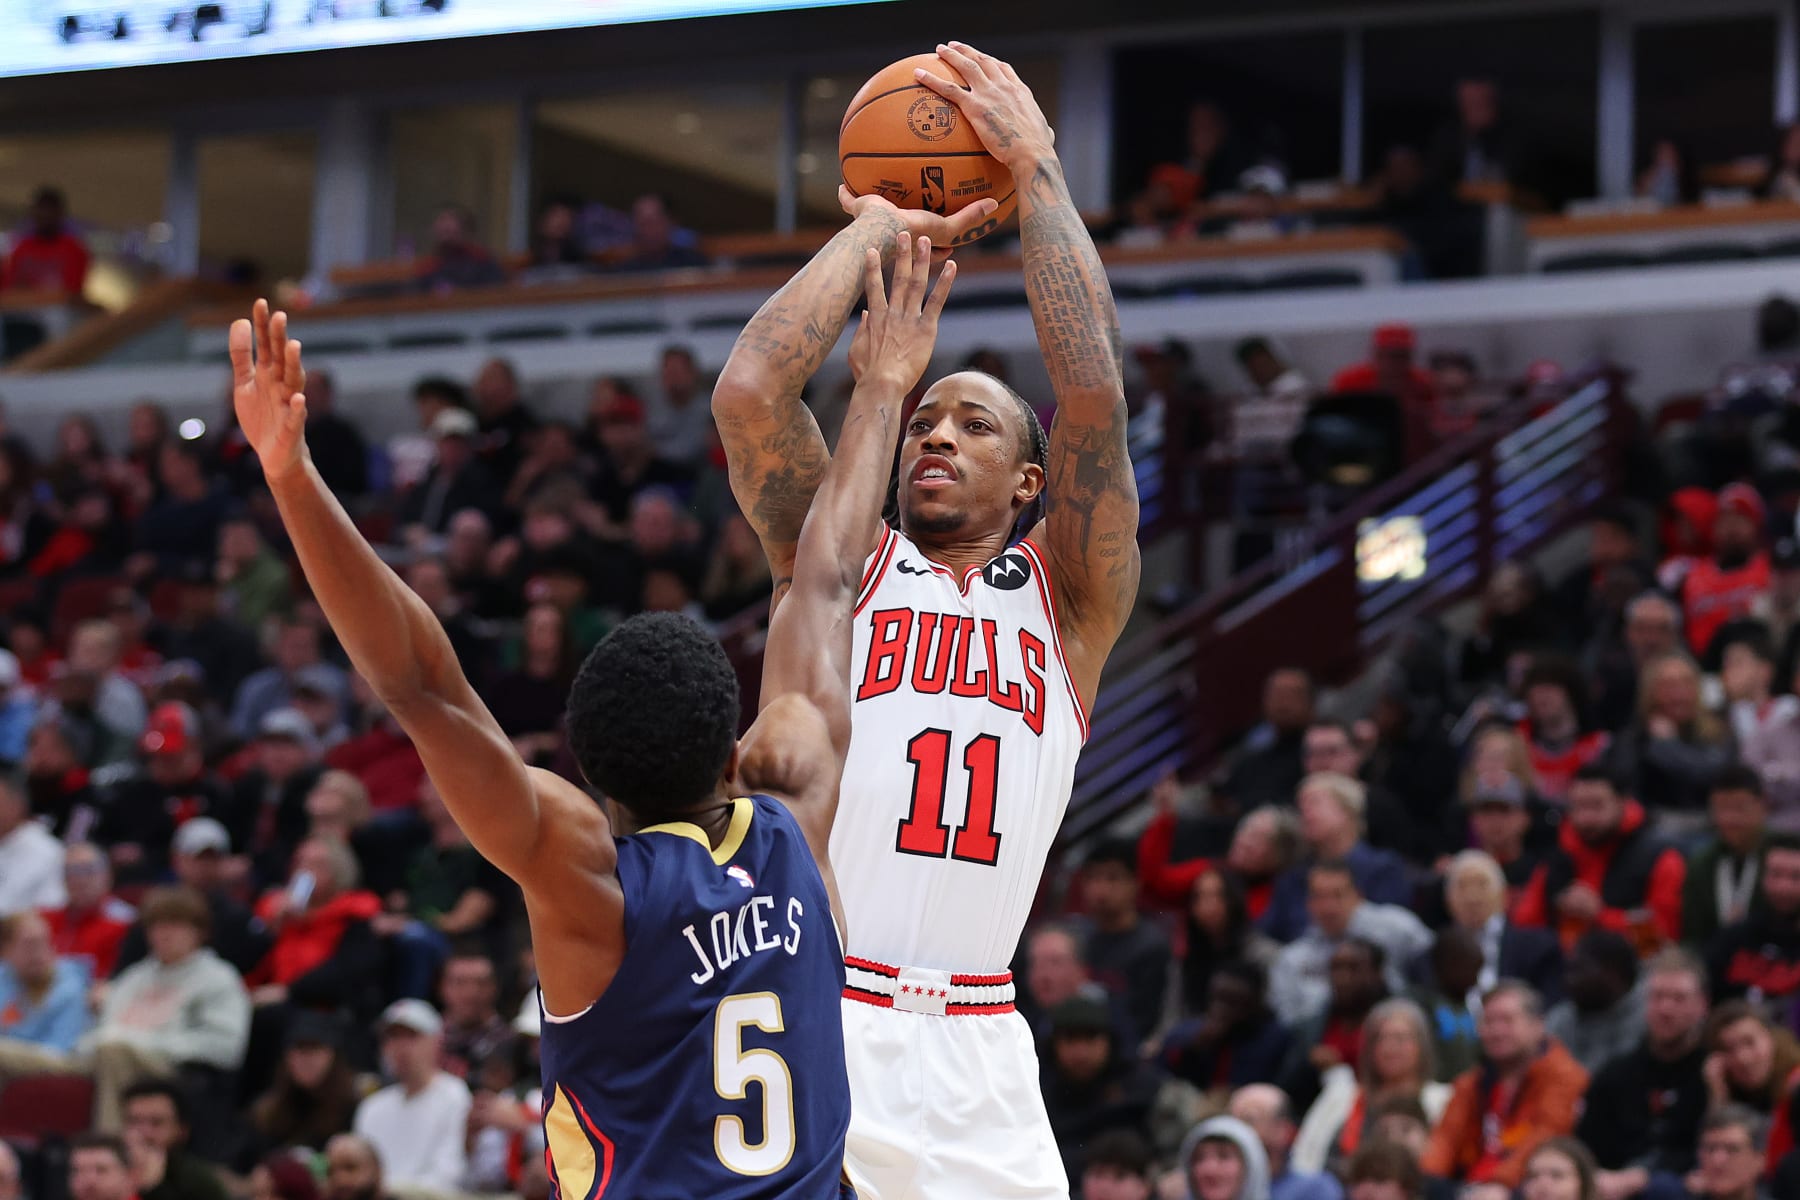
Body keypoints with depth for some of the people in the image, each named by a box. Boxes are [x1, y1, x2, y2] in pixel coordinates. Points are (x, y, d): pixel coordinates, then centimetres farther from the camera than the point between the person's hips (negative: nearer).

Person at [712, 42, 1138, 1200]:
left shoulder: (1071, 599, 13)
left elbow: (1094, 393, -1)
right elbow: (748, 391, -2)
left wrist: (1039, 174, 4)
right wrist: (878, 231, 9)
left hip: (971, 1058, 2)